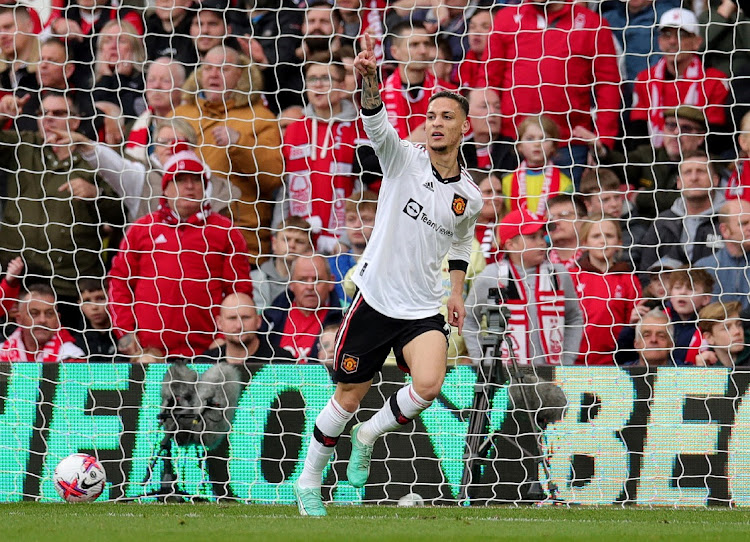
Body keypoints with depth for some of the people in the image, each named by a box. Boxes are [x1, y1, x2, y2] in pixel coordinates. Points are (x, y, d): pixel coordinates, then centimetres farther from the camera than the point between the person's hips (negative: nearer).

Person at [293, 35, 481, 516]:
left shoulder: (469, 197, 3)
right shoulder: (404, 159, -7)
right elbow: (376, 123, -27)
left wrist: (457, 294, 18)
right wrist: (370, 81, -46)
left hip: (424, 310, 2)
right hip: (375, 298, -2)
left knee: (429, 384, -24)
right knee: (348, 398, 5)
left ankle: (368, 436, 5)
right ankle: (309, 481, 26)